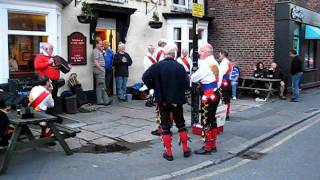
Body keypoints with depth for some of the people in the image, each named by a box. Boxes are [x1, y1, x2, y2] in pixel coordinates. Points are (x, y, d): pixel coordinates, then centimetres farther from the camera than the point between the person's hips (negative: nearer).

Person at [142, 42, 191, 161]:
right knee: (181, 124, 17)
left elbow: (145, 77, -14)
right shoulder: (179, 66, -10)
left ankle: (168, 153, 10)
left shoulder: (157, 66, -9)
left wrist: (153, 87, 0)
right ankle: (186, 150, 24)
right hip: (177, 100, 1)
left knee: (166, 126, 8)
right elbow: (186, 84, -11)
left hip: (163, 100, 0)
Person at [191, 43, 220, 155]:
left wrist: (190, 76, 7)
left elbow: (194, 78, -13)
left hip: (208, 96, -10)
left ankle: (207, 147, 2)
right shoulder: (214, 62, 13)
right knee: (212, 120, 14)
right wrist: (200, 82, 8)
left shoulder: (206, 64, -17)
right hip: (214, 94, 10)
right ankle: (213, 145, 23)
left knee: (206, 121, -4)